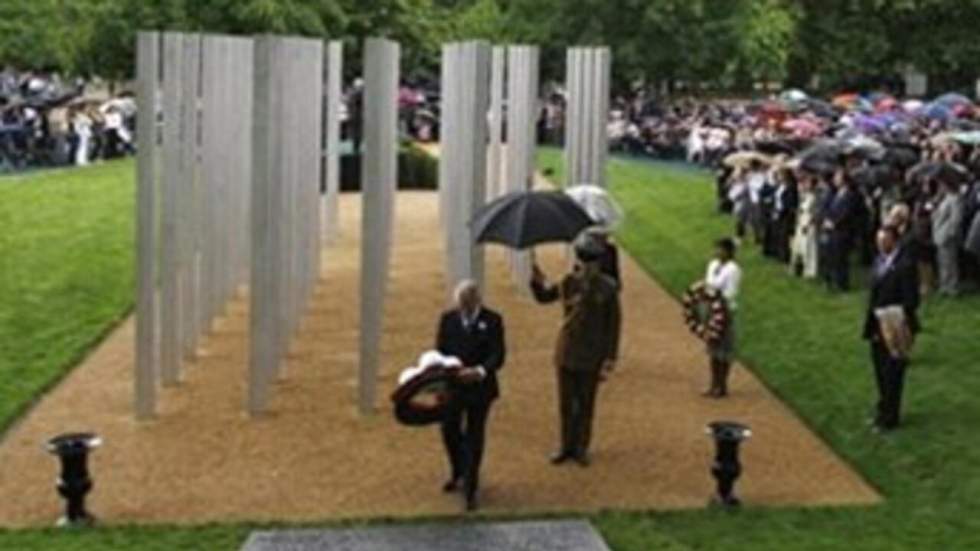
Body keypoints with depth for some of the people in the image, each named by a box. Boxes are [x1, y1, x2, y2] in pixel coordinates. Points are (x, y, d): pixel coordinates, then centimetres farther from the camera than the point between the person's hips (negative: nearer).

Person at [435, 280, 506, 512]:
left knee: (474, 438, 2)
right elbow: (440, 351, 3)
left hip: (479, 387, -3)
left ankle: (470, 490, 10)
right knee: (450, 432, 13)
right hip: (452, 386, 3)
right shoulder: (448, 319, 0)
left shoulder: (492, 321, -8)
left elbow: (498, 355, -14)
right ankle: (458, 474, 39)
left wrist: (480, 371, -33)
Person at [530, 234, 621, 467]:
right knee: (566, 403, 12)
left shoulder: (607, 288, -13)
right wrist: (537, 281, -15)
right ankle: (566, 446, 27)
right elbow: (543, 297, 7)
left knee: (586, 404, 11)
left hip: (592, 356, -2)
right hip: (567, 352, 2)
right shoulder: (569, 282, -6)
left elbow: (613, 324, -7)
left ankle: (581, 448, 26)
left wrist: (610, 358, -7)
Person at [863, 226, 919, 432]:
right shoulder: (879, 260, 6)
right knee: (881, 372, 19)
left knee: (892, 375, 3)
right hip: (879, 327, 8)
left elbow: (911, 299, -19)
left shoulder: (905, 264, -18)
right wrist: (871, 325, 9)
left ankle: (889, 418, 16)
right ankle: (883, 411, 35)